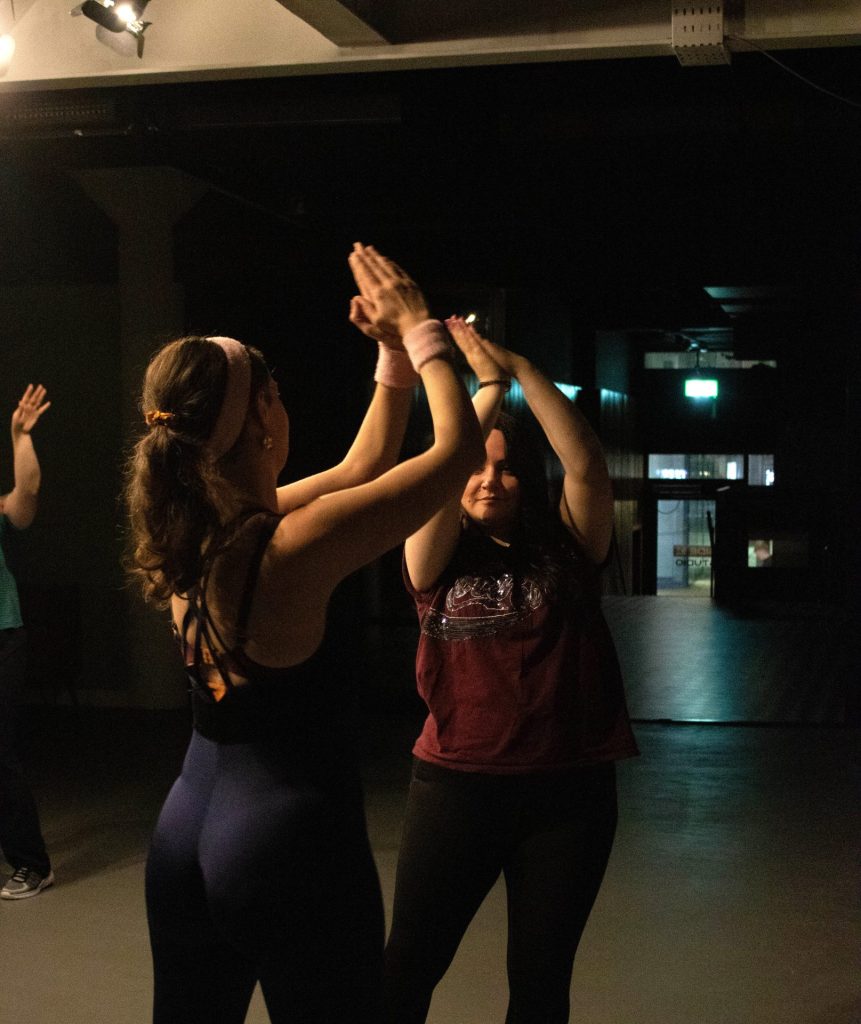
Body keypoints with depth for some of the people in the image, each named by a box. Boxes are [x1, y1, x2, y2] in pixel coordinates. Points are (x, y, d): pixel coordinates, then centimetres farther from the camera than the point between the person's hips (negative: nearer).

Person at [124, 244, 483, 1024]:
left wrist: (394, 361, 12)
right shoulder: (296, 544, -22)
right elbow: (460, 447, -13)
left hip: (185, 840, 8)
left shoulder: (187, 532, 2)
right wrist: (419, 333, -2)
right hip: (292, 845, -8)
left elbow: (358, 471, 14)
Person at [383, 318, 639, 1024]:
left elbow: (586, 463, -9)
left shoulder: (566, 551, 5)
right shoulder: (439, 560, 3)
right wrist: (488, 387, -10)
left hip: (569, 792, 1)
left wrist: (519, 370, -11)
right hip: (456, 786, -1)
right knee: (409, 967, 3)